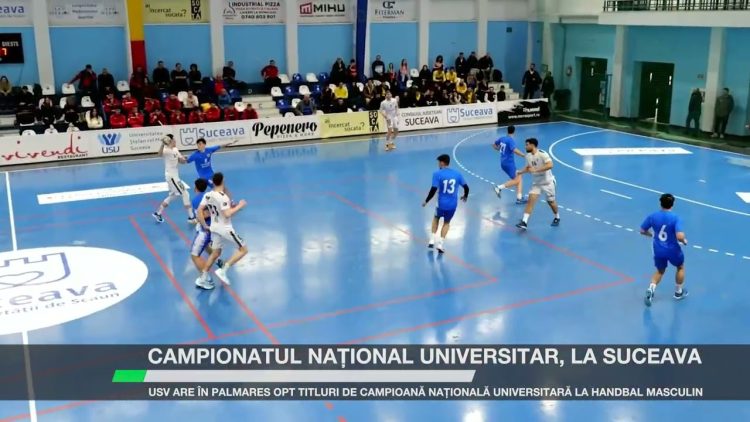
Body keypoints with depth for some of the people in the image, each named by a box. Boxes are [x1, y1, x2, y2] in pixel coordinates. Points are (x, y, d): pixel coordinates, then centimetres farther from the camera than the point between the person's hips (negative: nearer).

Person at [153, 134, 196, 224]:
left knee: (173, 195, 22)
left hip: (175, 175, 10)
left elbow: (181, 161, 14)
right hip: (171, 176, -10)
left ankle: (158, 213, 31)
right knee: (185, 194, -6)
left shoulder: (175, 150, 8)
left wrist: (183, 159, -10)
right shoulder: (166, 150, -20)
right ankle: (191, 217, 0)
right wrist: (163, 144, -60)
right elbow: (160, 154, -44)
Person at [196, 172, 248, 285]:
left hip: (214, 228, 8)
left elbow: (199, 211, 0)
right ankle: (223, 270, -3)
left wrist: (204, 225, 8)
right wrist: (239, 206, -17)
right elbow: (227, 214, -29)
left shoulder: (207, 195, -1)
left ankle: (202, 279, 24)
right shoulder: (223, 197, -23)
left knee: (215, 254, 22)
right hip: (225, 229, -8)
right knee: (243, 249, 5)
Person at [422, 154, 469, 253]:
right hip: (453, 204, 2)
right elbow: (466, 187, 7)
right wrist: (465, 196, 28)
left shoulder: (437, 174, -10)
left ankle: (432, 241, 23)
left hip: (442, 203, -2)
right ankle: (440, 244, 15)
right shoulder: (457, 174, 3)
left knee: (436, 218, 28)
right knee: (446, 222, 24)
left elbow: (433, 190, -17)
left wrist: (426, 201, -5)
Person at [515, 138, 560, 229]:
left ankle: (557, 218, 36)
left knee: (551, 201, 9)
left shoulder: (542, 154, -22)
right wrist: (520, 172, 1)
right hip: (536, 183, 5)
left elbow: (550, 165, -34)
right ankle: (524, 222, -17)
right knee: (531, 200, -11)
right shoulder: (528, 156, 0)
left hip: (547, 182, -5)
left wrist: (536, 170, -37)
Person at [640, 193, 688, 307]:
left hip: (658, 250, 3)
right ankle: (678, 292, 39)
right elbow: (680, 237, -31)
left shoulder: (652, 216, -10)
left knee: (660, 271, 25)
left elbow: (642, 231, 0)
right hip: (672, 250, -3)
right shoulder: (675, 218, -21)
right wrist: (684, 241, -7)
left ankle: (651, 289, 0)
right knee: (680, 267, 28)